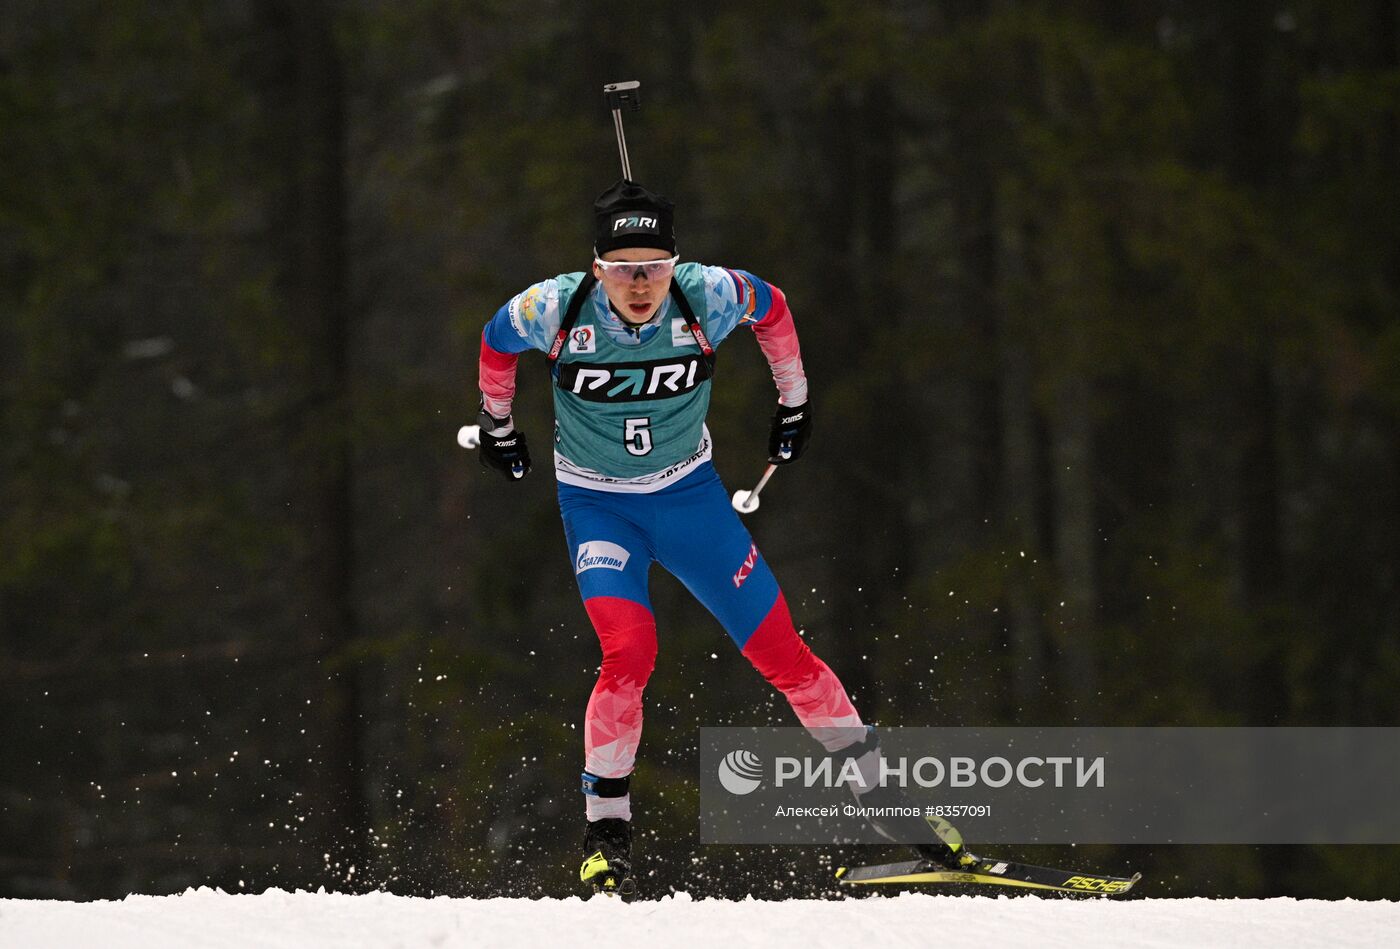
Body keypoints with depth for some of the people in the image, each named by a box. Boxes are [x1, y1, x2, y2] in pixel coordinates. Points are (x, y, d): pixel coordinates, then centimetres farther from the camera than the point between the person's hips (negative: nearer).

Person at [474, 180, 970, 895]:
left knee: (781, 653, -1)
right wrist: (497, 426, 15)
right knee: (630, 653, -24)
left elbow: (772, 307, 2)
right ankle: (606, 828, -10)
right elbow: (496, 342, 0)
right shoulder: (555, 310, -23)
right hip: (597, 505, -2)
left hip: (687, 493, 2)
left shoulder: (707, 298, -21)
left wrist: (794, 402, 13)